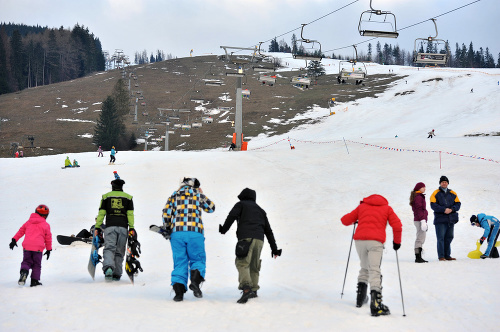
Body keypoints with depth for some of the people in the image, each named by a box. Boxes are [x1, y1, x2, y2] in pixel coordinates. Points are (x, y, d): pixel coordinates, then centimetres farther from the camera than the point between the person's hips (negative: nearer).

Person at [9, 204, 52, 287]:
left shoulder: (29, 222, 16)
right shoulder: (46, 225, 7)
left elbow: (21, 231, 18)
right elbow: (48, 238, 11)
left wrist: (14, 240, 24)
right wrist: (48, 249, 20)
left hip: (27, 246, 2)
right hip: (38, 247, -2)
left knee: (26, 262, 12)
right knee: (36, 264, 9)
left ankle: (24, 272, -20)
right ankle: (34, 281, 1)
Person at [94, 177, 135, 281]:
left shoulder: (106, 196, 12)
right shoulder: (128, 197, 14)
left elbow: (101, 213, 6)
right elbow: (130, 214, 5)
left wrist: (97, 228, 6)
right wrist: (131, 228, 2)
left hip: (110, 226, -1)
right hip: (123, 227, 1)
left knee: (109, 248, -11)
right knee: (119, 251, 8)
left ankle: (108, 267, -37)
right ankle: (117, 274, 5)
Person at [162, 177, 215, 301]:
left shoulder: (174, 196, 14)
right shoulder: (198, 195, 12)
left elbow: (166, 213, 7)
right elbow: (211, 208, 26)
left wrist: (167, 228, 21)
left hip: (177, 232, 2)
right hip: (195, 232, -1)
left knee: (179, 262, 4)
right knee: (197, 259, 9)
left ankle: (178, 289, -8)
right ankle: (195, 280, -18)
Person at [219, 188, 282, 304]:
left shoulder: (241, 205, 17)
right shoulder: (260, 210, 31)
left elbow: (232, 216, -2)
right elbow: (268, 230, 28)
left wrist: (224, 229, 10)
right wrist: (274, 248, 29)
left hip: (246, 238, -5)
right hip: (259, 239, 5)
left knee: (242, 263, -14)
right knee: (254, 266, 16)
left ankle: (246, 287, -33)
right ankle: (254, 289, 11)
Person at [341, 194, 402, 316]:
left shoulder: (362, 206, 24)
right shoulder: (387, 208, 19)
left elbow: (345, 220, 22)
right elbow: (397, 226, 5)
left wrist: (354, 220, 43)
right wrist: (397, 241, 17)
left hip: (360, 240, 3)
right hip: (376, 241, -3)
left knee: (364, 268, 24)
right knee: (374, 271, -11)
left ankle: (360, 297, 21)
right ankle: (375, 303, -28)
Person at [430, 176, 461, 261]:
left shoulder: (453, 193, 14)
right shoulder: (435, 193, 3)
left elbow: (458, 204, 9)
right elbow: (433, 205, -7)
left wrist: (451, 209, -11)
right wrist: (444, 210, -18)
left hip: (451, 219, 4)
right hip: (440, 219, -4)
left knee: (449, 238, 8)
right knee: (441, 238, -7)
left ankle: (447, 255, 16)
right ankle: (441, 256, -4)